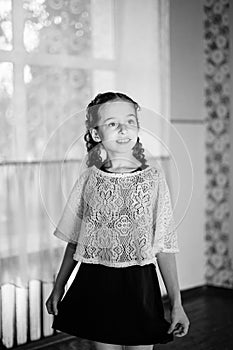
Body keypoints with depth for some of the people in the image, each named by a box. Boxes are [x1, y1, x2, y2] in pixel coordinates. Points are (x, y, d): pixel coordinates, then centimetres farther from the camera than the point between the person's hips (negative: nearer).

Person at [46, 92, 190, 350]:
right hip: (95, 284, 2)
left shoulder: (153, 179, -5)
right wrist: (58, 288, 12)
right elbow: (74, 241, 8)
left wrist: (176, 303, -4)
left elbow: (164, 247, -4)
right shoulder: (89, 179, -1)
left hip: (138, 284, -1)